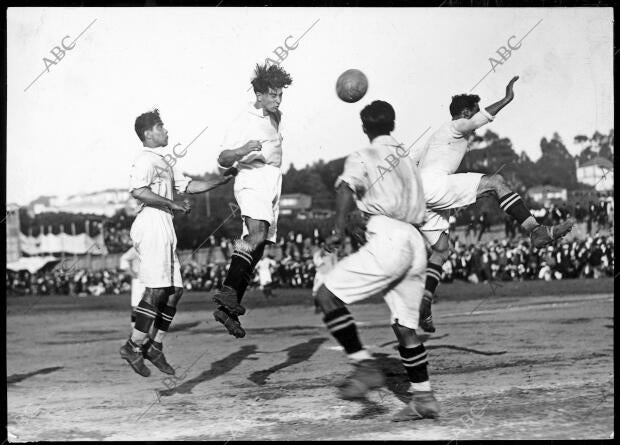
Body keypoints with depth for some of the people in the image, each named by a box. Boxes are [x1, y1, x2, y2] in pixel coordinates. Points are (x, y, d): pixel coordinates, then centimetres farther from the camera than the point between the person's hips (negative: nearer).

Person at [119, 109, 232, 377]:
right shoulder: (145, 160, -6)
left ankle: (155, 346, 10)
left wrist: (224, 180, 19)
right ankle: (134, 345, -9)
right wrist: (173, 205, -19)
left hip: (164, 229, 10)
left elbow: (190, 186, 26)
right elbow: (138, 191, -21)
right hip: (151, 224, -10)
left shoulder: (164, 163, 26)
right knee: (157, 289, -14)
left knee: (175, 290, 6)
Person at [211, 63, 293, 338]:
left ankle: (227, 309, 6)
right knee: (257, 234, -33)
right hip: (252, 183, -8)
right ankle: (228, 290, -42)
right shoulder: (245, 122, -7)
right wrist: (244, 149, -26)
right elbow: (223, 161, -11)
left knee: (257, 250, 3)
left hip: (272, 186, 8)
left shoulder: (276, 117, 19)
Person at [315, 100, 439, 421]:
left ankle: (365, 366, -11)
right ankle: (423, 397, 8)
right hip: (416, 242, 7)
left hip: (388, 240, -7)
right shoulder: (408, 157, 25)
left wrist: (340, 230, -19)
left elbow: (346, 187, -16)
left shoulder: (362, 158, 5)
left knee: (327, 296, -3)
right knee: (405, 326, 10)